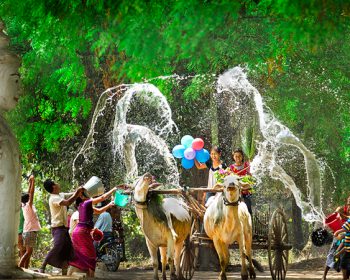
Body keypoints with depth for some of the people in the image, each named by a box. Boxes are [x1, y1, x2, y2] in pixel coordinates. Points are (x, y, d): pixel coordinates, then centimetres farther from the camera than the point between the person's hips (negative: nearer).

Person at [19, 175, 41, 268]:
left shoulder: (25, 206, 11)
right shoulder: (28, 206, -8)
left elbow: (29, 194, 19)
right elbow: (32, 194, -13)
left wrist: (30, 183, 20)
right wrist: (32, 181, -11)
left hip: (28, 231, 9)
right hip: (30, 231, -9)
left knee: (28, 252, 7)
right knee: (28, 252, -12)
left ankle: (25, 269, 4)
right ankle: (19, 268, -18)